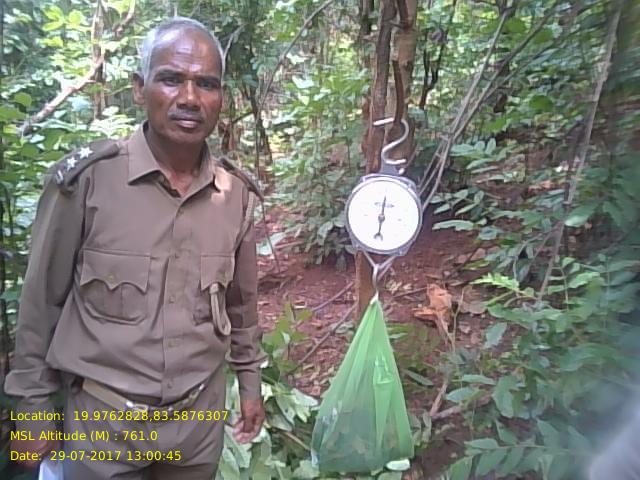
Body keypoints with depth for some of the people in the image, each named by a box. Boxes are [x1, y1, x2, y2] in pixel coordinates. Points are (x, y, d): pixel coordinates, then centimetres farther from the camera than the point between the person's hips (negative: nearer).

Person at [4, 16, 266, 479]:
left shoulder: (237, 193, -6)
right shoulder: (85, 178, -17)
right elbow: (42, 301, -7)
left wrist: (250, 381, 12)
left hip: (201, 413, 3)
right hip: (104, 416, -3)